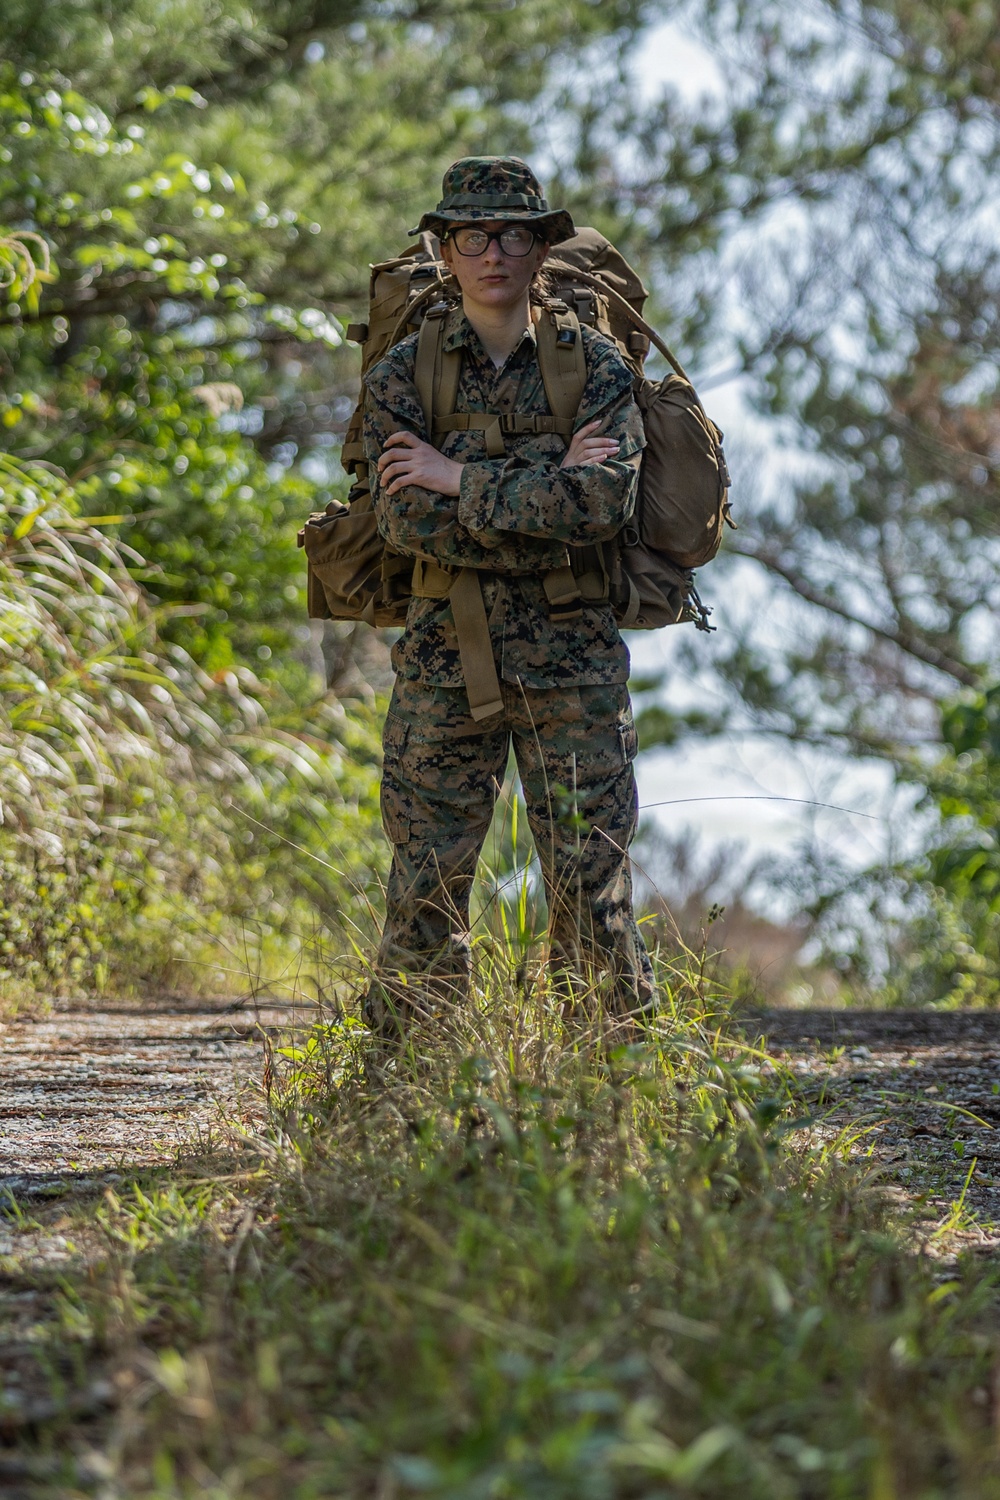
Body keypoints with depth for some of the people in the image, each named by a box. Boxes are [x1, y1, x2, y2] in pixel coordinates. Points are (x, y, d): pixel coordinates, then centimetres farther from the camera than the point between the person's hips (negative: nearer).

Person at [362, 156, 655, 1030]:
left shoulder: (596, 368, 2)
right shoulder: (402, 376, 4)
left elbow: (605, 501, -14)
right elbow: (405, 518, -10)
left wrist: (461, 478, -13)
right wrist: (548, 487, -14)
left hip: (572, 658, 0)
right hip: (446, 654, 1)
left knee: (591, 884, 1)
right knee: (427, 884, 2)